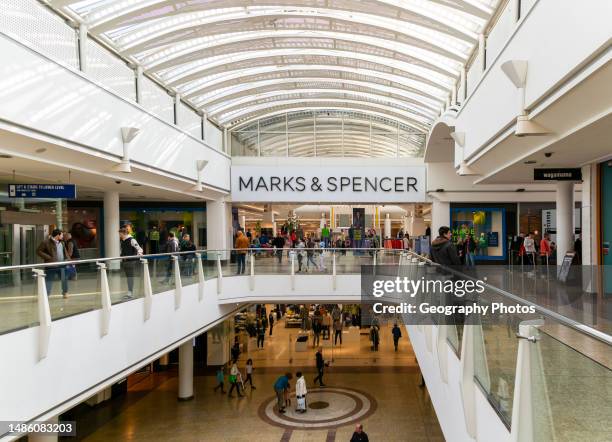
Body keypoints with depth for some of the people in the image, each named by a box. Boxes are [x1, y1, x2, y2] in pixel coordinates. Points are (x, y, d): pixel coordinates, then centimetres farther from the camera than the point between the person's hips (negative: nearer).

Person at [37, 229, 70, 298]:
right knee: (48, 281, -5)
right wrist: (48, 257, -18)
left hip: (62, 265, 6)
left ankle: (65, 292, 33)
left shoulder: (62, 243, 12)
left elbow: (65, 252, 23)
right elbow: (38, 251, -12)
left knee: (65, 279, 14)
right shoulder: (46, 242, -10)